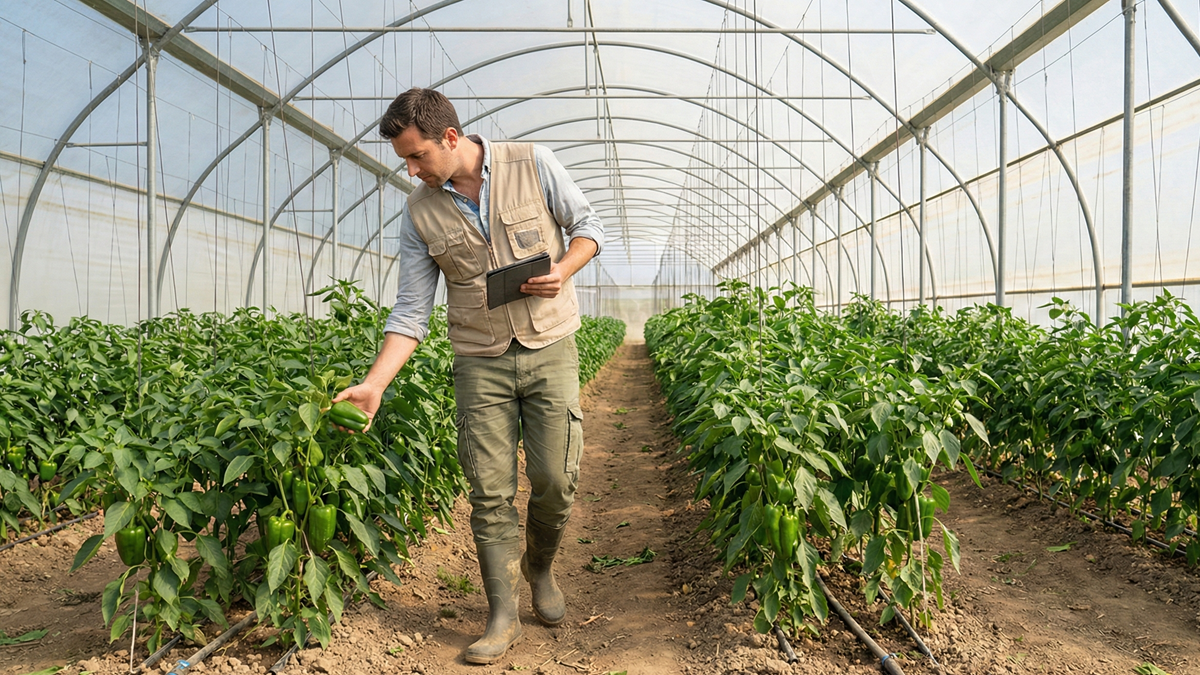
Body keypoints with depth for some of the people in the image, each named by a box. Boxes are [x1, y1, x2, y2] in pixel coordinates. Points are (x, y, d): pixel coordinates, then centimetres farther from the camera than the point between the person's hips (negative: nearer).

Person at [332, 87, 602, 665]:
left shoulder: (534, 165, -5)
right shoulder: (420, 215, -1)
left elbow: (588, 225, 6)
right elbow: (411, 312, 0)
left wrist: (564, 268, -15)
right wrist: (374, 384, -10)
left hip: (551, 350, -1)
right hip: (481, 362, 1)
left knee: (555, 481, -1)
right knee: (490, 490, -1)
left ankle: (540, 567, 30)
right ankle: (502, 615, 13)